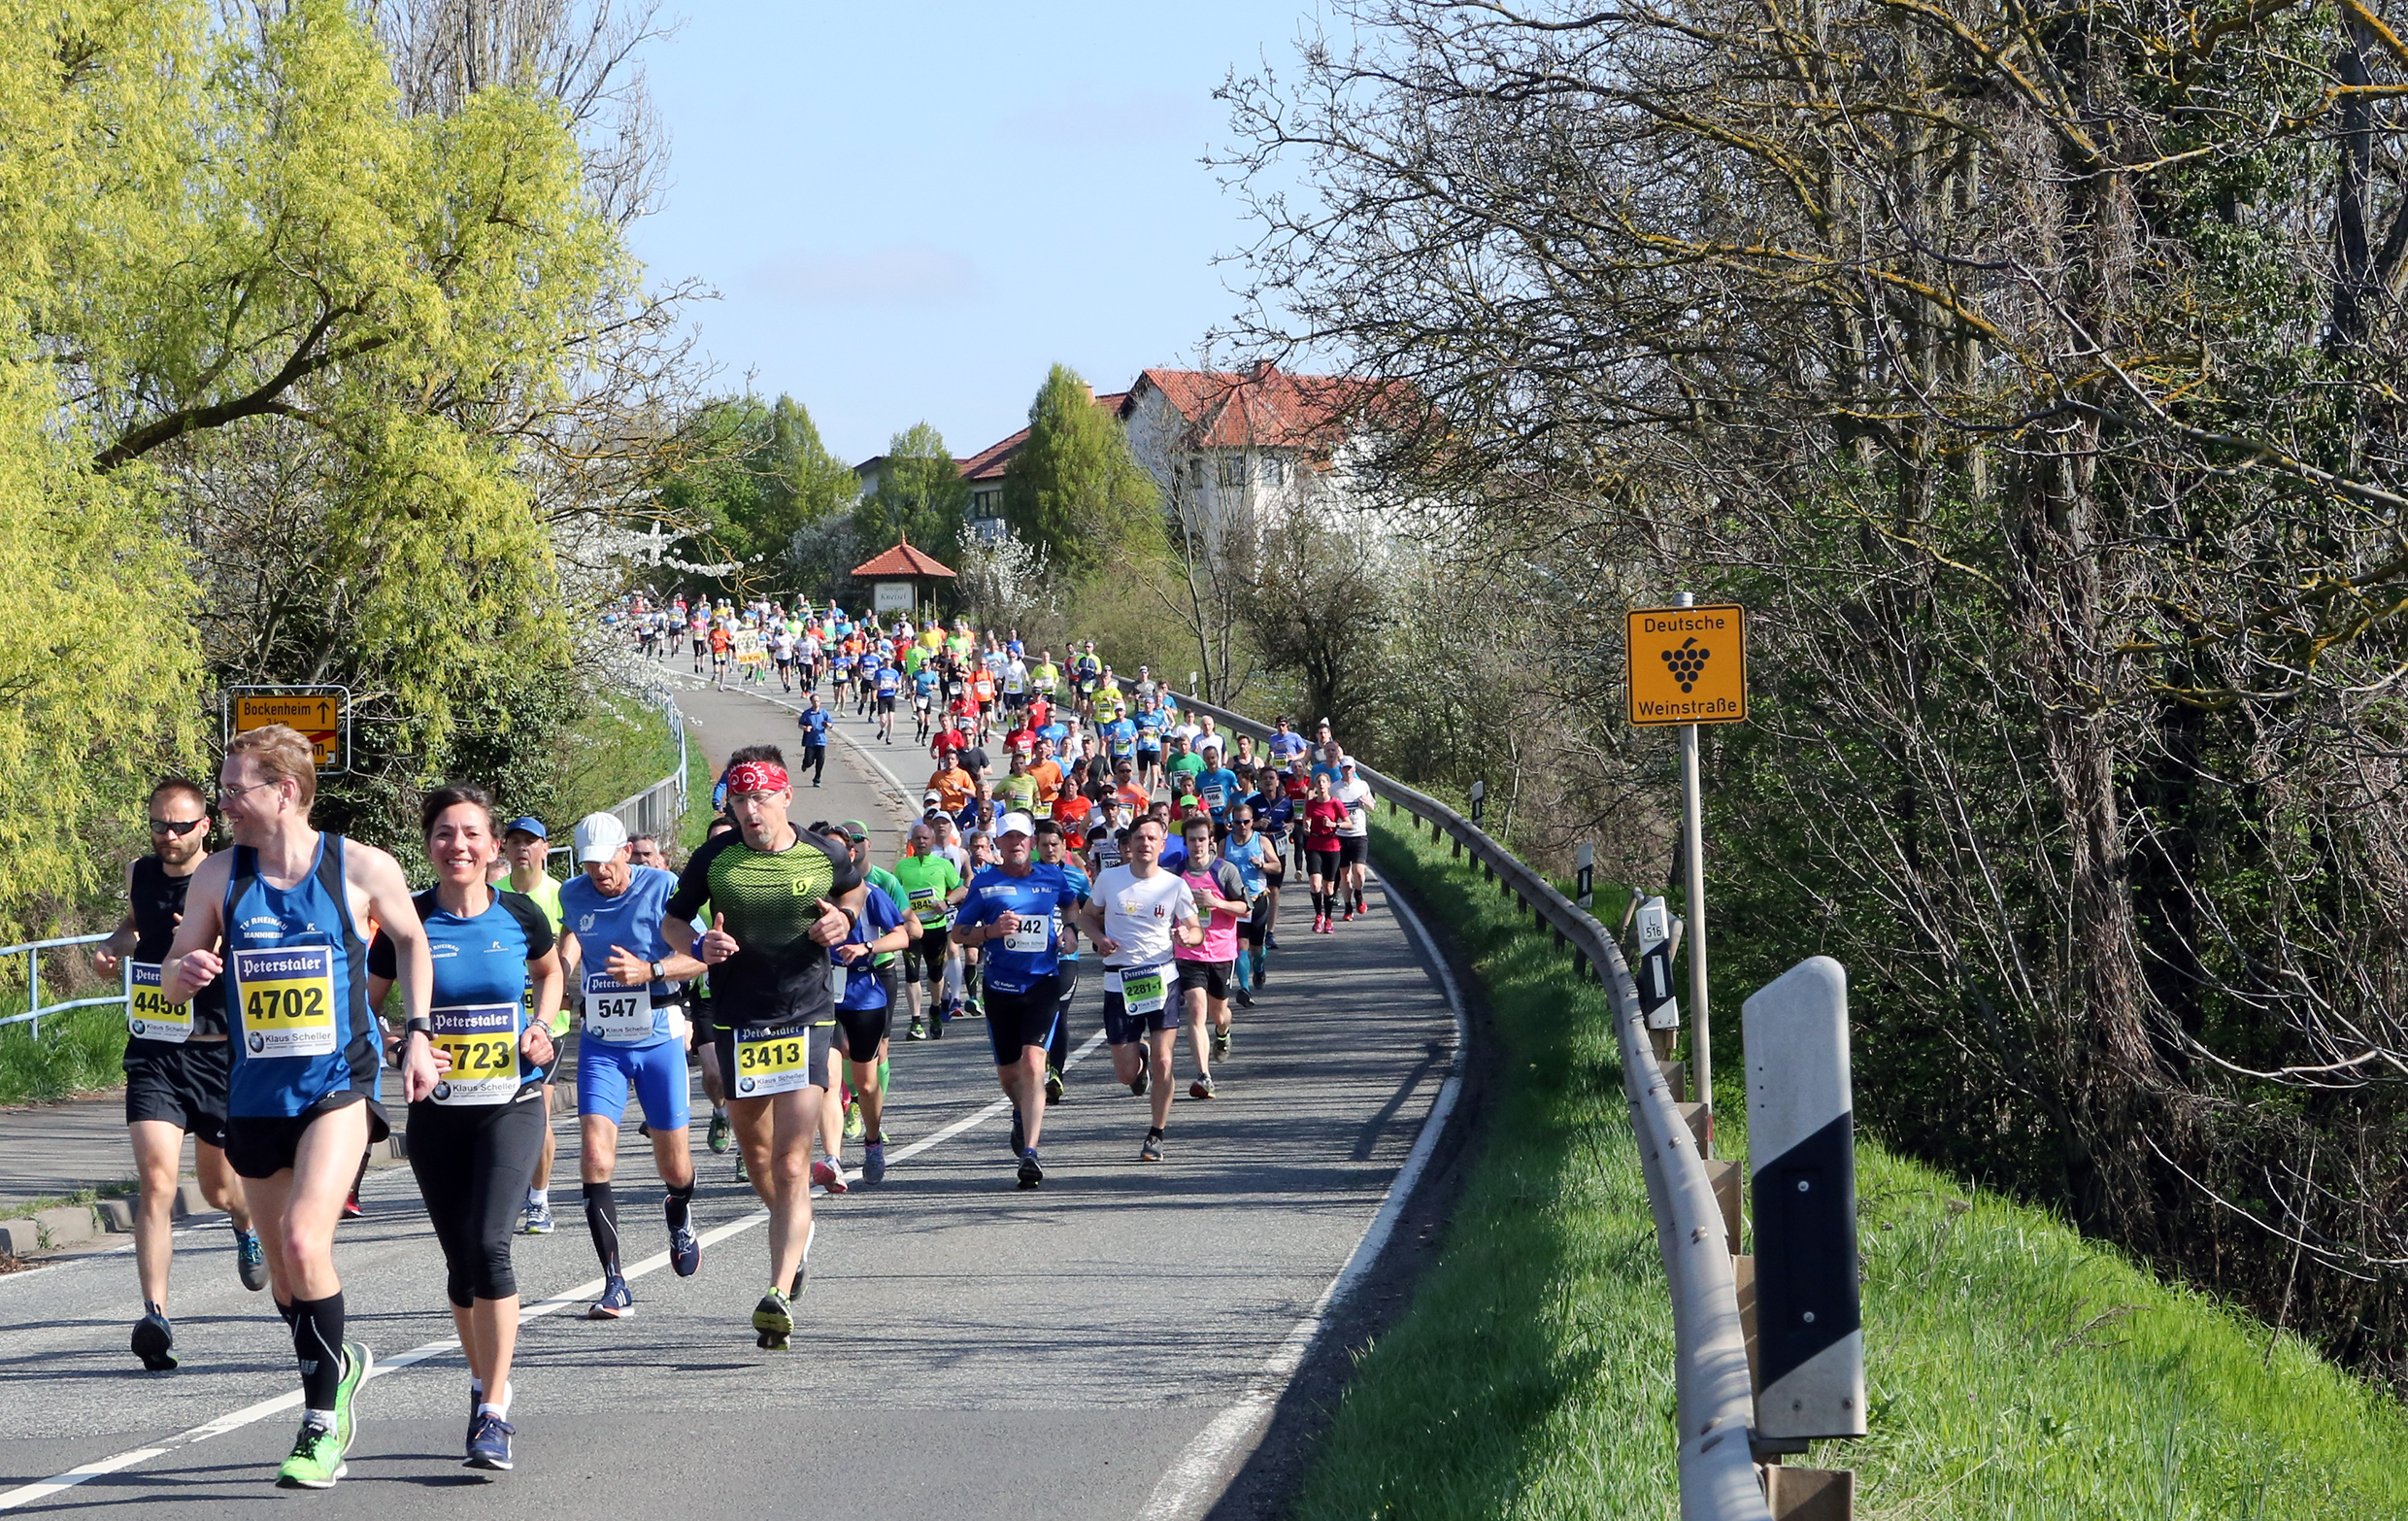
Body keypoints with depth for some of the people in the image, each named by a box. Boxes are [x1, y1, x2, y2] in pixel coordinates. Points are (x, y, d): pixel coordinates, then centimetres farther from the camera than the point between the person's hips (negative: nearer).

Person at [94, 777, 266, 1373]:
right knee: (156, 1178, -18)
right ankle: (155, 1316, -24)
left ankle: (248, 1227, 54)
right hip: (153, 1054, 2)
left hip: (219, 1051, -2)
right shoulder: (140, 872, 4)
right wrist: (114, 946, 5)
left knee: (219, 1189, 15)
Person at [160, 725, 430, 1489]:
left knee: (304, 1241, -21)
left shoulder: (363, 868, -6)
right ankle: (338, 1364, 42)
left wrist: (418, 1035, 5)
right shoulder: (218, 876, 0)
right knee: (282, 1267, 13)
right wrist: (184, 970, -16)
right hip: (256, 1093, 4)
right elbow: (171, 980, 8)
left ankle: (324, 1416, -7)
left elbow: (411, 938, 12)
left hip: (338, 1083, -4)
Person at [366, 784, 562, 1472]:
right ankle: (485, 1386, 31)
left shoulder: (520, 917, -2)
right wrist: (402, 1049, -14)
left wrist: (542, 1027, 3)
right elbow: (362, 1008, 4)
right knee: (460, 1260, 9)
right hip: (436, 1112, 2)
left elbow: (551, 970, 20)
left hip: (512, 1105, -2)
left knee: (487, 1243, -18)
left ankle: (494, 1414, -15)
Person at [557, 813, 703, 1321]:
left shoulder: (664, 889, -8)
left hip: (658, 1035, -2)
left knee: (674, 1166, 7)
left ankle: (679, 1218, 46)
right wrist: (564, 960, 6)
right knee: (595, 1157, -16)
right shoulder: (574, 896, 4)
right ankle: (614, 1286, -14)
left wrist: (649, 970, -23)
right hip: (600, 1040, 2)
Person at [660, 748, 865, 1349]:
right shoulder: (715, 858, -3)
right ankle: (796, 1233, 46)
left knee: (792, 1165, -12)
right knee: (756, 1153, 15)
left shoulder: (824, 857, -2)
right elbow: (670, 918, 9)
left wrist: (844, 918, -1)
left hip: (805, 1021, -2)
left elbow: (855, 889, 21)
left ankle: (780, 1294, -19)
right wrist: (697, 945, -12)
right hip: (737, 1022, 2)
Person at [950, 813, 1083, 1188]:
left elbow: (1072, 906, 28)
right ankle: (1022, 1114, 49)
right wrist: (991, 930, -14)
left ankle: (1030, 1152, -24)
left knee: (1032, 1062, -18)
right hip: (1001, 985, 1)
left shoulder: (1052, 878, 6)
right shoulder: (984, 883, 2)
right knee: (1008, 1071, 13)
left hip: (1043, 984, -1)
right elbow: (958, 934, 4)